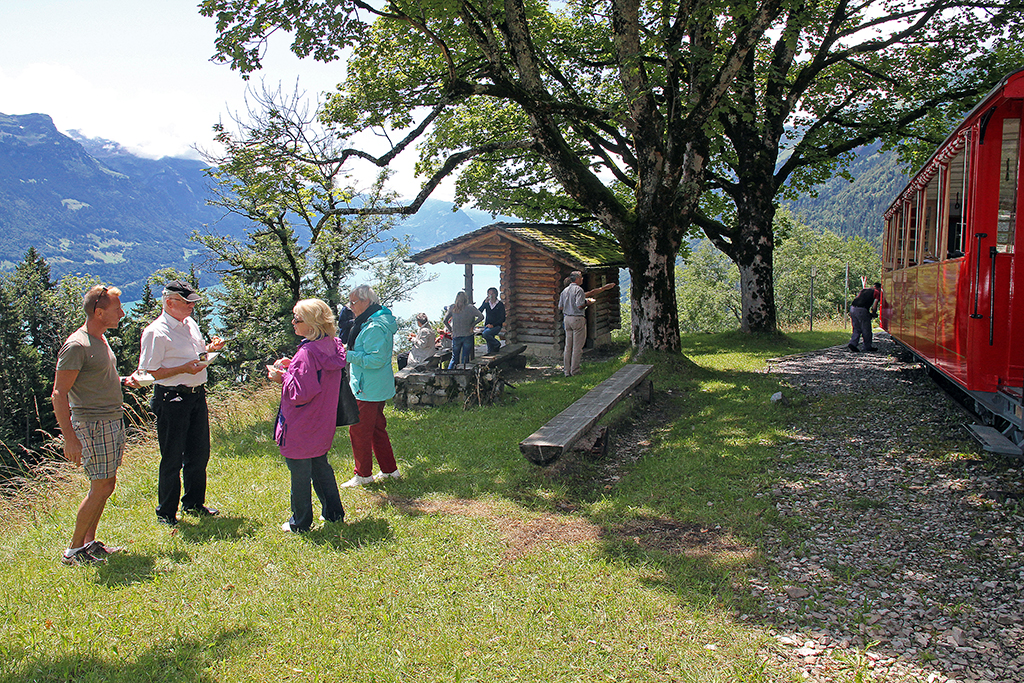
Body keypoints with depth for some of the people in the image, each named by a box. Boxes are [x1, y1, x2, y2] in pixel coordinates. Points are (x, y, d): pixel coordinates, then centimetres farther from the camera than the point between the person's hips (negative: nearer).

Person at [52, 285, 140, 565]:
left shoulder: (100, 339, 12)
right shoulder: (76, 345, -17)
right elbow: (59, 394, -19)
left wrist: (123, 381, 9)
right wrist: (69, 438, -23)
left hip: (113, 421, 9)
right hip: (93, 425, -9)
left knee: (105, 484, 13)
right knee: (101, 487, -5)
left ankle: (90, 542, 23)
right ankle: (74, 550, 7)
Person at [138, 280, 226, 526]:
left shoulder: (190, 324, 11)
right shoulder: (155, 332, -14)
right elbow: (150, 373, -15)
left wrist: (211, 348, 4)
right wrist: (184, 369, -23)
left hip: (197, 395, 8)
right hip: (172, 399, -8)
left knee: (199, 454, 16)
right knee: (172, 459, 2)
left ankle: (194, 503, 33)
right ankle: (165, 513, 17)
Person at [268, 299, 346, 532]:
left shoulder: (307, 352, -25)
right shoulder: (332, 346, 2)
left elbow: (301, 393, -24)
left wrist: (282, 377, -11)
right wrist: (292, 367, 8)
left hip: (301, 429, -9)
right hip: (322, 426, 9)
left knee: (300, 474, 5)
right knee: (321, 467, 21)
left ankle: (300, 523, 18)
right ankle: (334, 513, 29)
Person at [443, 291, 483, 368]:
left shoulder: (452, 308, -4)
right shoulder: (470, 308, -10)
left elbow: (445, 321, 1)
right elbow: (481, 317, -11)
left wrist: (451, 330, 9)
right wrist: (472, 325, -3)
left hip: (456, 336, 2)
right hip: (468, 336, -2)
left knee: (454, 359, 13)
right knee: (465, 359, 6)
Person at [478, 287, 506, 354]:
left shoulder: (500, 304, -1)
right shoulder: (486, 303, 9)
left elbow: (502, 318, -4)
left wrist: (493, 325, -13)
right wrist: (485, 302, -13)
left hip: (496, 326, -3)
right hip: (487, 326, 3)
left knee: (485, 334, -31)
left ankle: (497, 344, -10)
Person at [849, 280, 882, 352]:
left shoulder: (864, 289, 27)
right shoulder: (877, 292, 8)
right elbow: (875, 305, -2)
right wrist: (874, 313, 12)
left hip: (852, 308, 6)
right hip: (861, 310, -6)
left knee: (857, 329, 15)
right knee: (866, 330, 7)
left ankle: (852, 343, 1)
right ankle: (868, 347, 16)